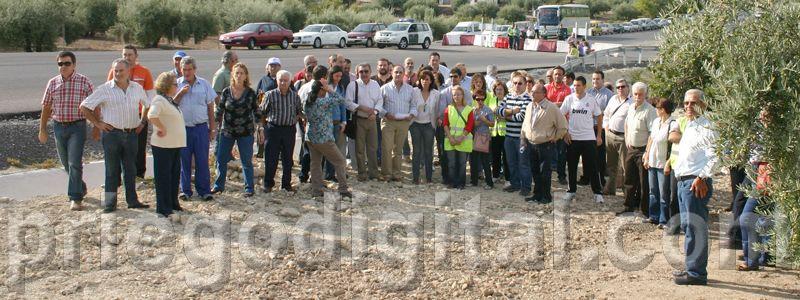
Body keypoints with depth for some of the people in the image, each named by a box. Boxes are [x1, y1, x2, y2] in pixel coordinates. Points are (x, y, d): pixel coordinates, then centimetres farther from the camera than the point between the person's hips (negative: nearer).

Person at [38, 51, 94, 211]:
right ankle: (81, 188, 33)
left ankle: (75, 198, -6)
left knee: (74, 163, -10)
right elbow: (46, 107, 12)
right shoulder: (53, 83, 6)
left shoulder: (84, 82, -5)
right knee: (66, 163, 13)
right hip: (59, 126, 4)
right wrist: (42, 129, 12)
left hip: (77, 127, -4)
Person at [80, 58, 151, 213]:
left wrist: (143, 122, 15)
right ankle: (109, 203, 7)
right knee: (112, 170, 1)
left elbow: (147, 105, 24)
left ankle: (132, 200, 20)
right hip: (112, 134, -3)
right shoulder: (105, 89, -5)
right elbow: (84, 107, -2)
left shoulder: (137, 88, 7)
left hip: (131, 134, 3)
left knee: (130, 169, 11)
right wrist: (97, 123, -4)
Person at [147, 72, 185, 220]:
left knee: (174, 175, 17)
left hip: (175, 144, 10)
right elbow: (152, 115, -34)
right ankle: (164, 209, 4)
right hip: (163, 146, -10)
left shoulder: (169, 99, 13)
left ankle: (173, 204, 29)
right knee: (164, 177, -2)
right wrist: (162, 129, -24)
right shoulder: (159, 100, -18)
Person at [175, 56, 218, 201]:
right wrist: (180, 93, -13)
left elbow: (210, 107, 9)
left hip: (201, 128, 0)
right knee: (184, 160, 4)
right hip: (182, 128, 0)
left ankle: (204, 190, 8)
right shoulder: (177, 84, 5)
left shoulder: (204, 84, 6)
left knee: (202, 160, 1)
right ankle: (185, 190, 14)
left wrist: (213, 128, 7)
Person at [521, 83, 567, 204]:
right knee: (535, 172, 13)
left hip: (546, 145, -6)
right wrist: (522, 138, 11)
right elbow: (525, 124, 18)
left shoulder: (551, 108, -13)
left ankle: (546, 196, 10)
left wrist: (554, 138, -3)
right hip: (531, 145, 6)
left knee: (544, 172, -2)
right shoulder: (529, 107, 7)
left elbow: (563, 126, -8)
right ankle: (537, 195, 24)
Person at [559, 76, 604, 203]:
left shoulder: (591, 100, 0)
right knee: (572, 166, 9)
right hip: (572, 138, 1)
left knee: (592, 166, 0)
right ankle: (571, 190, 21)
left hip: (589, 138, -1)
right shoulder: (569, 99, 0)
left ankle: (597, 192, 7)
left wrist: (599, 135, 5)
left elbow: (599, 116, 8)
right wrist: (565, 132, -3)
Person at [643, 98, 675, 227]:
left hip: (663, 164, -8)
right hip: (652, 162, 8)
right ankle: (654, 216, 26)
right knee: (653, 192, 16)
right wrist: (647, 157, 15)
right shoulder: (656, 121, 8)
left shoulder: (672, 124, -16)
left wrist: (669, 163, -20)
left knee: (664, 194, 0)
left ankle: (664, 220, 7)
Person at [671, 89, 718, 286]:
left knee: (695, 227, -8)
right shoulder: (689, 126, 19)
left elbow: (715, 157, -19)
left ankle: (697, 273, -5)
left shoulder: (705, 128, -11)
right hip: (683, 181, 10)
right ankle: (693, 269, 23)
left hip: (696, 183, -10)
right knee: (688, 226, 14)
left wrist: (701, 177, -22)